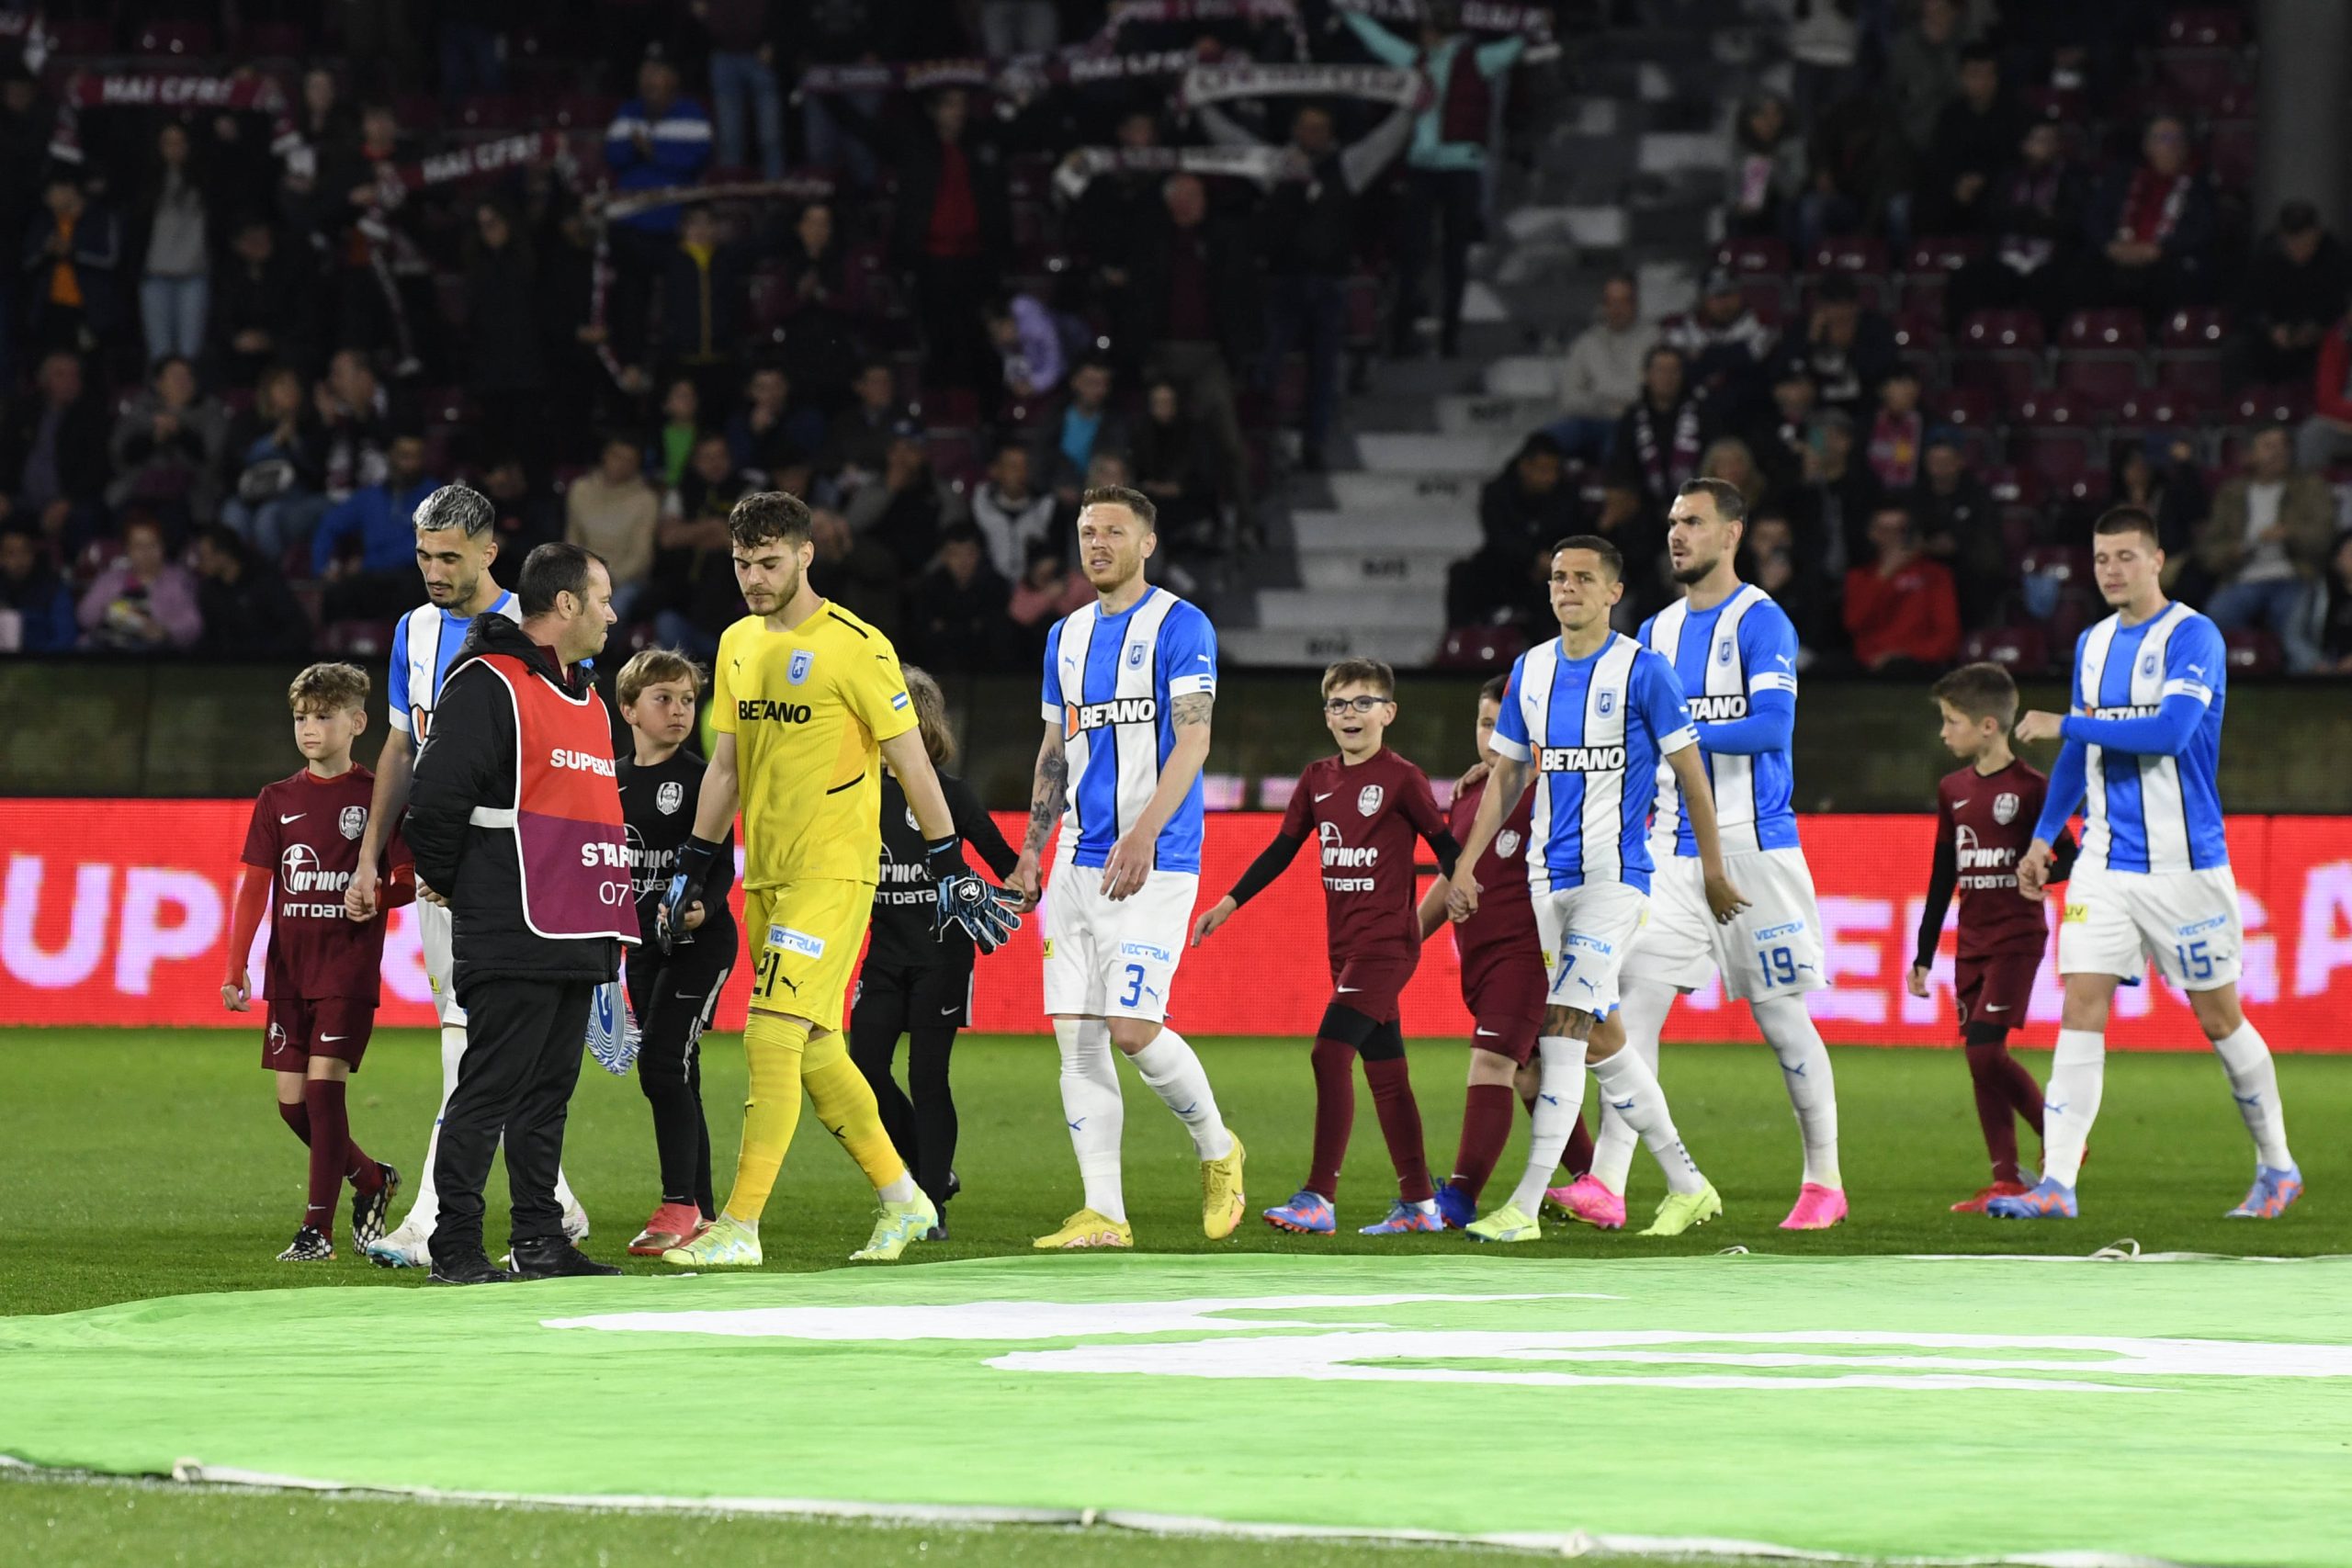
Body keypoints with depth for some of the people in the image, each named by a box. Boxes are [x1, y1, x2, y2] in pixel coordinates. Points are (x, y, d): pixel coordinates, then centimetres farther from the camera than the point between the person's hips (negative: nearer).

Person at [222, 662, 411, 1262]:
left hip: (349, 967, -4)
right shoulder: (277, 800, 9)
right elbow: (255, 888, 7)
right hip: (289, 966, 4)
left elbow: (409, 882, 1)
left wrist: (374, 898, -20)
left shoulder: (377, 797, 0)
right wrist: (235, 968, 1)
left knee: (324, 1084, -12)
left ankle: (318, 1227, -7)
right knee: (292, 1100, 3)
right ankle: (371, 1179, 26)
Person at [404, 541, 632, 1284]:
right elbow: (437, 797, -16)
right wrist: (445, 884, -3)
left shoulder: (587, 696, 20)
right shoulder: (488, 685, -11)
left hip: (576, 937, 9)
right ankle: (455, 1248, -5)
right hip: (510, 937, -9)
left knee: (549, 1091, 11)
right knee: (487, 1090, -7)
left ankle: (539, 1240, 16)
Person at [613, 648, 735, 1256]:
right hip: (644, 944, 6)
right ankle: (702, 1213, 13)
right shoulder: (613, 781, 9)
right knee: (675, 1079, 8)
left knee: (662, 1064, -16)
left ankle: (679, 1204, -12)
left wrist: (702, 907, -30)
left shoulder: (699, 779, -7)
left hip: (700, 940, -6)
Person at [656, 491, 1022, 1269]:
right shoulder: (737, 645, 12)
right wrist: (692, 868, 18)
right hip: (764, 876, 7)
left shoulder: (854, 648, -10)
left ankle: (740, 1227, -14)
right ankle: (902, 1199, 24)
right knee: (814, 1050, 10)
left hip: (834, 873, -7)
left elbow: (912, 763, -7)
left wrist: (951, 869, -7)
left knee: (773, 1035, -14)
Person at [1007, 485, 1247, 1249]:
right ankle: (1103, 1214, 2)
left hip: (1155, 863, -7)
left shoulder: (1180, 627, -5)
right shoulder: (1068, 635, 16)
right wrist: (1029, 853, 16)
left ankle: (1217, 1150, 12)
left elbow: (1192, 741, -13)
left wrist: (1143, 835, -24)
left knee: (1132, 1028, -14)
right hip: (1079, 863, 7)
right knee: (1077, 1038, 0)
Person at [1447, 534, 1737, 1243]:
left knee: (1565, 1027, -15)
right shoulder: (1531, 670, 10)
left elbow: (1690, 773, -3)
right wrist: (1466, 867, 11)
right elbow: (1507, 776, 17)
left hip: (1614, 875, -7)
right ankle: (1687, 1186, 21)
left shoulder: (1642, 671, -7)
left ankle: (1525, 1206, -17)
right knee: (1595, 1039, 9)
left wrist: (1714, 872, -2)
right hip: (1547, 878, 7)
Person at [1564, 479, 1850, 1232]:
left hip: (1752, 844, -6)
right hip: (1674, 850, 6)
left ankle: (1824, 1180, 13)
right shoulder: (1659, 630, 14)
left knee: (1779, 1014, 1)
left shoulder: (1760, 622, -8)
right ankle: (1606, 1183, -11)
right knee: (1633, 1002, -6)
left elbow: (1772, 726, -20)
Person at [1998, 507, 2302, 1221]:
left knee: (2219, 1018, 5)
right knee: (2081, 1008, -7)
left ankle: (2278, 1168, 22)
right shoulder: (2093, 644, 11)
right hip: (2106, 861, 5)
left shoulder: (2193, 637, -11)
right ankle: (2056, 1184, -12)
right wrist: (2044, 837, 20)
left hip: (2183, 861, -5)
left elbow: (2169, 731, -24)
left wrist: (2065, 725, -19)